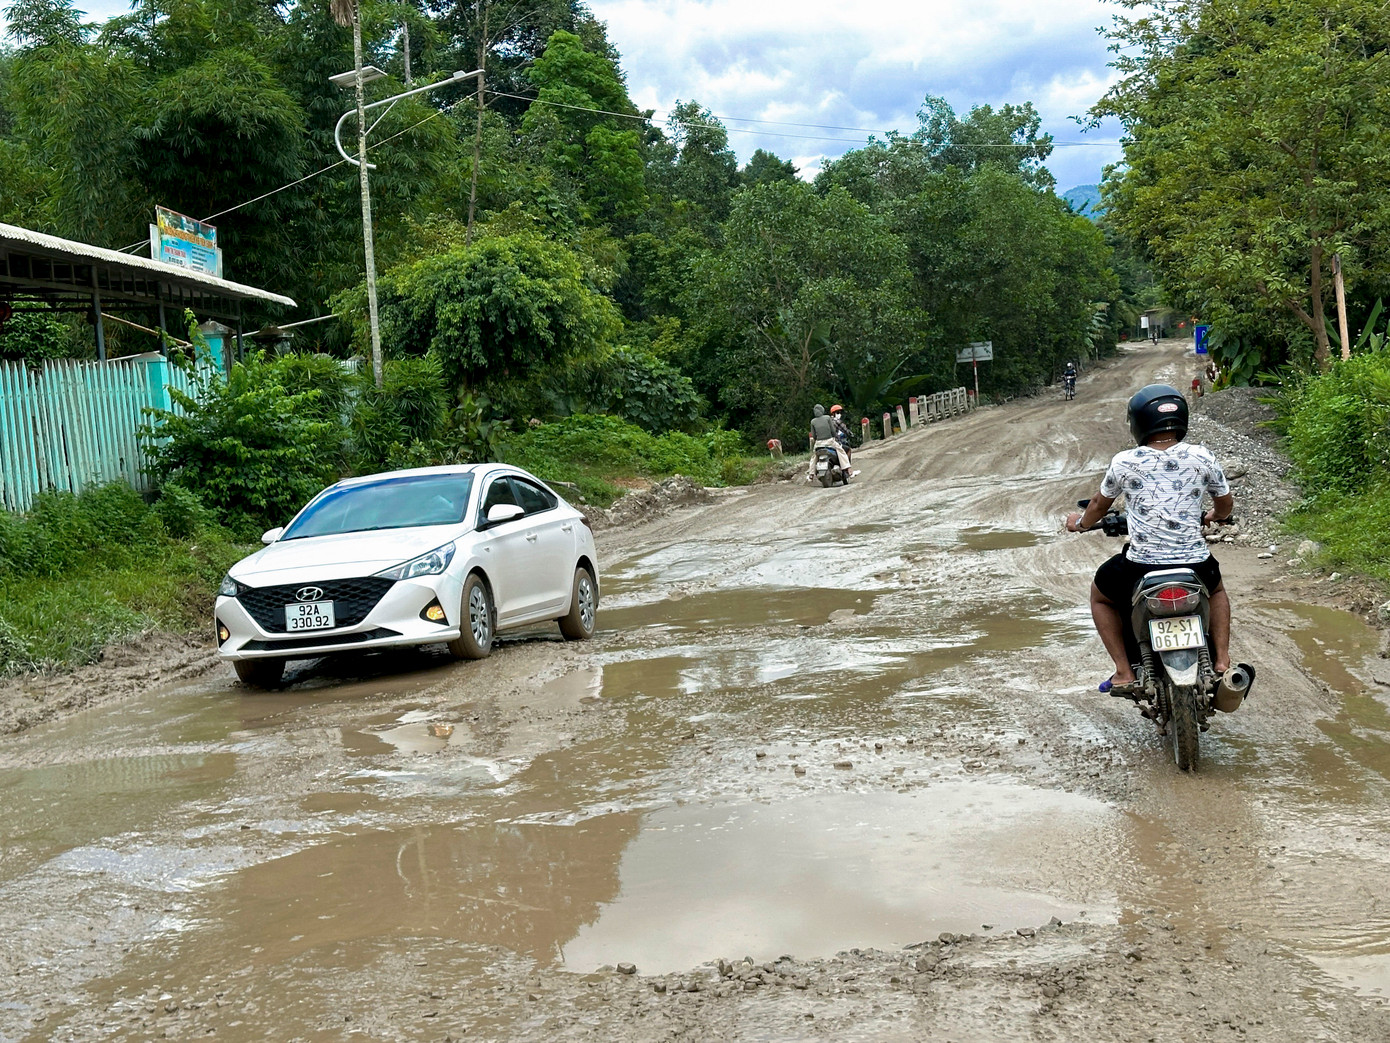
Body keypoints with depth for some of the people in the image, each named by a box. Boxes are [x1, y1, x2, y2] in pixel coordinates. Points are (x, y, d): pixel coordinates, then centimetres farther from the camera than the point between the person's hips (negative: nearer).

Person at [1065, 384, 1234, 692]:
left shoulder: (1124, 462, -2)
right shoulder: (1202, 457, 1)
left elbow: (1100, 505, 15)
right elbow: (1225, 504, 17)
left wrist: (1080, 522, 38)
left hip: (1140, 567, -2)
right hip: (1195, 565, 2)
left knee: (1100, 596, 28)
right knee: (1217, 590, 37)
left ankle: (1125, 672, 16)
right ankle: (1221, 660, 22)